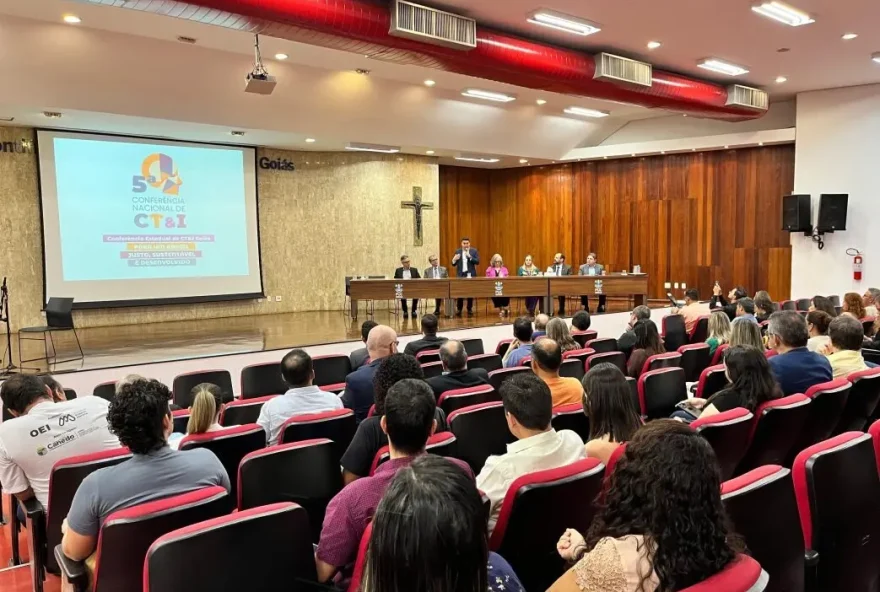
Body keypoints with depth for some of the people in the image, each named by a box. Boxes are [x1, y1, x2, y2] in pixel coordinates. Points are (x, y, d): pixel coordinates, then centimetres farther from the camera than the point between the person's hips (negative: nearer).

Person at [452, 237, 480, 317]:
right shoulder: (457, 252, 7)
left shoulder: (474, 251, 3)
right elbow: (453, 264, 5)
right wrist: (454, 260, -17)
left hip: (470, 275, -1)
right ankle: (459, 309, 9)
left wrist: (469, 256, -19)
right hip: (461, 276, 1)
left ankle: (470, 310, 12)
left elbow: (477, 262, -9)